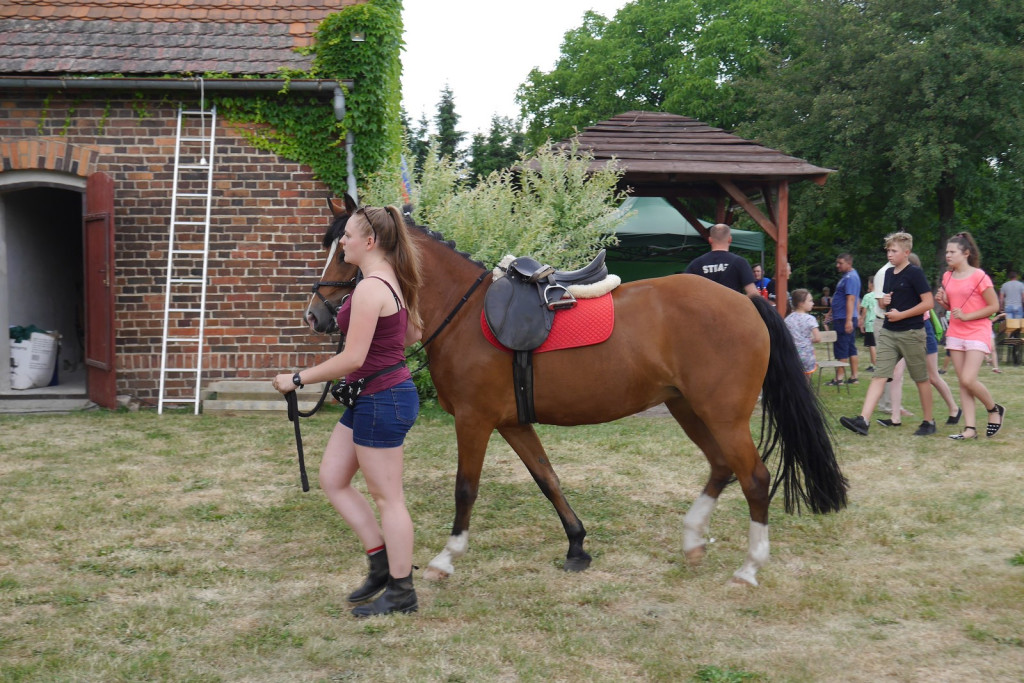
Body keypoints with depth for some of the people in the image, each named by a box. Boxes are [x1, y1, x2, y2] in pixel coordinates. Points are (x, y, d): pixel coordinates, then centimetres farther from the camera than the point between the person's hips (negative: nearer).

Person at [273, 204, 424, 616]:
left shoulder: (370, 288, -21)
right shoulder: (392, 282, 10)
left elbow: (352, 359, -24)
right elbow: (413, 334, 23)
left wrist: (297, 379, -16)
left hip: (381, 399, -10)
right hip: (370, 399, 10)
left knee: (386, 497, 0)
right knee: (332, 480, 14)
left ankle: (401, 593, 12)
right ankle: (382, 562, 21)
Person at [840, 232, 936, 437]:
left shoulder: (914, 273, -10)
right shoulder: (889, 273, 12)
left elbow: (929, 302, -14)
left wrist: (901, 315, -17)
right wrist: (883, 301, 1)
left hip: (911, 333, -6)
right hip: (888, 332, 6)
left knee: (921, 379, 6)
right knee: (879, 375, -5)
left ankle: (929, 422, 20)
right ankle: (863, 420, -15)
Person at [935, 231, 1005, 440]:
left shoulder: (979, 276, -12)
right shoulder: (947, 277, 8)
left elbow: (994, 306, -10)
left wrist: (967, 316, -18)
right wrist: (943, 301, -2)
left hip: (977, 333, -7)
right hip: (955, 334, 7)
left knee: (969, 380, -15)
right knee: (962, 382, 3)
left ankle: (994, 410, 12)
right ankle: (970, 428, 5)